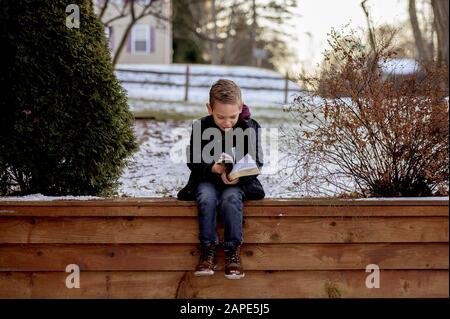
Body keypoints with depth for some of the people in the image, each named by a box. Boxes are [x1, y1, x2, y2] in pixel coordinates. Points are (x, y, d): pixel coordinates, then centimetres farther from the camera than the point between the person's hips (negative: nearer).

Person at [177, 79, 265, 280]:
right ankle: (207, 250, -25)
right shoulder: (200, 127, -6)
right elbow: (194, 162, -4)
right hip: (208, 180, 1)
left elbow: (256, 163, -6)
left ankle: (232, 251, -24)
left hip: (238, 182, -1)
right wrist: (213, 168, -25)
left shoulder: (250, 128, -7)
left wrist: (239, 177, -27)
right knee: (207, 197, -32)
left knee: (230, 197, -32)